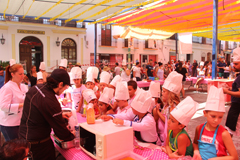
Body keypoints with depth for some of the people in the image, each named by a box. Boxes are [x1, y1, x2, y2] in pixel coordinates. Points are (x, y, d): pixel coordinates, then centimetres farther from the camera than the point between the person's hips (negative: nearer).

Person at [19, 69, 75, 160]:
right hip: (39, 142, -8)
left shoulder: (36, 88, -5)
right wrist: (71, 136, -2)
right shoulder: (50, 102, -30)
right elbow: (59, 129, -20)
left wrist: (60, 114, 11)